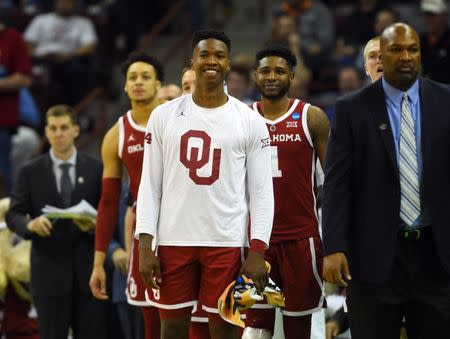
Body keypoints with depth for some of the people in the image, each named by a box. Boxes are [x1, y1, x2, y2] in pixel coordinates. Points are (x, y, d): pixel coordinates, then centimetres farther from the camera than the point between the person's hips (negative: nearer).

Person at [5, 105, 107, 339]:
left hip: (88, 270, 0)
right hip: (49, 273, 0)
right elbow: (13, 215, 3)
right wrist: (31, 224, -19)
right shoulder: (30, 172, 6)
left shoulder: (96, 169, 7)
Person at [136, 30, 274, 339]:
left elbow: (261, 191, 0)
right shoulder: (164, 116, 5)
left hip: (226, 242, -1)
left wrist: (258, 250, -9)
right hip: (173, 240, 1)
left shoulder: (250, 121, 1)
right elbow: (150, 185, 5)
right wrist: (145, 245, -4)